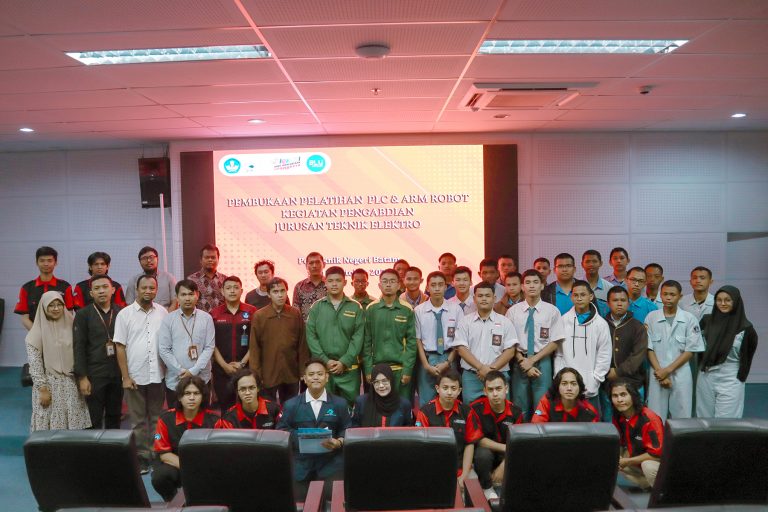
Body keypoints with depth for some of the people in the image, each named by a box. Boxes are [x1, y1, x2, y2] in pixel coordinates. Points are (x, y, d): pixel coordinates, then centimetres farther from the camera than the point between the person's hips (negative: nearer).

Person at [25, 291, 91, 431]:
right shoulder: (37, 332, -4)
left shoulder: (70, 326, 6)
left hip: (71, 384, 3)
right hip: (49, 384, -3)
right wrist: (43, 389, -11)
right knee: (50, 427, -1)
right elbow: (34, 364, -7)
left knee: (74, 425, 3)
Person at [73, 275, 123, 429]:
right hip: (94, 375, -2)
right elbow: (78, 347, -5)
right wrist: (82, 377, -10)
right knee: (94, 419, 4)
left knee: (114, 416, 12)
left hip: (118, 374, 2)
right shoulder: (83, 315, -1)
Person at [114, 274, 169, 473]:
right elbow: (120, 347, -3)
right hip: (135, 376, -2)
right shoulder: (125, 314, -2)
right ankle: (142, 456, 15)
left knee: (156, 417, 11)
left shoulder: (162, 312, 4)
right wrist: (125, 376, -7)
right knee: (138, 420, 6)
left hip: (157, 375, 2)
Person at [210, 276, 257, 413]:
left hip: (246, 369, -1)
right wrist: (225, 365, -6)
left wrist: (242, 363, -7)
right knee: (225, 408, 6)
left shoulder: (252, 312, 0)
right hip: (221, 370, 1)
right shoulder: (214, 314, 4)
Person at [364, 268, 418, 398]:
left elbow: (411, 342, -1)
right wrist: (368, 369, -3)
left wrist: (408, 369, -7)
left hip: (401, 368, -1)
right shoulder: (371, 309, 3)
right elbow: (366, 341, 3)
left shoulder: (407, 310, 1)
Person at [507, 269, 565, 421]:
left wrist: (533, 360, -10)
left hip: (542, 362, -1)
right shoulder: (513, 311, 2)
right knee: (520, 408, 6)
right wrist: (523, 361, -9)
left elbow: (555, 343, -2)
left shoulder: (552, 311, -1)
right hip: (520, 363, 1)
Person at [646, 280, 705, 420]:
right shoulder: (651, 318, 3)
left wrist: (668, 370, -8)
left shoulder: (689, 319, 1)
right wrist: (660, 372, -7)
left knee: (682, 417, 3)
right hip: (657, 375, 1)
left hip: (681, 376, 0)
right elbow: (649, 348, 3)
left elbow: (690, 350, -2)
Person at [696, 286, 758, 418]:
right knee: (704, 418, 10)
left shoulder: (745, 327, -7)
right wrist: (702, 366, 8)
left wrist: (740, 378, 2)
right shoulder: (707, 321, 3)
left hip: (730, 380, -3)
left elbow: (746, 356, 1)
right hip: (706, 378, 3)